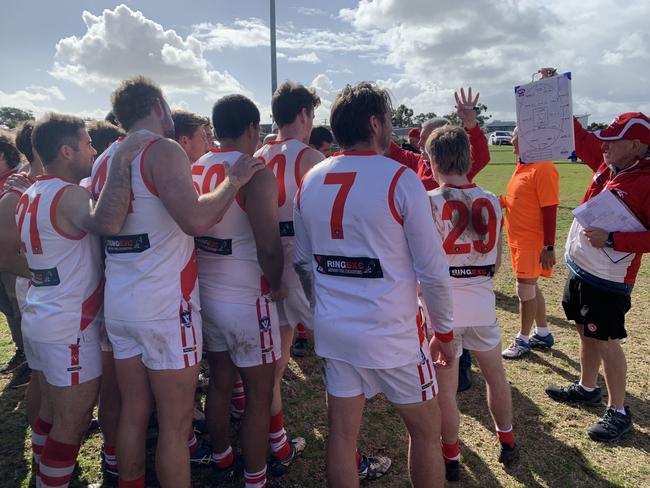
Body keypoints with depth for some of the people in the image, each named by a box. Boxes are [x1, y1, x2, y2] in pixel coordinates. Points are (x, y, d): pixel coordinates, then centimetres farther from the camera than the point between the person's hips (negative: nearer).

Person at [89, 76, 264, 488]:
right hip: (165, 307, -7)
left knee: (133, 413, 18)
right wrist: (233, 181, -11)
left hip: (118, 303, 8)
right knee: (176, 424, 4)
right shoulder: (163, 150, -11)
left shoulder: (103, 162, 12)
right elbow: (196, 220, -26)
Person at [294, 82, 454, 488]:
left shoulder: (310, 181, 3)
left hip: (333, 331, 5)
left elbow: (303, 262, 10)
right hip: (392, 333, -5)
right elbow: (433, 271, -12)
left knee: (342, 434, 15)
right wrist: (444, 332, 2)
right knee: (426, 430, 17)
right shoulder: (399, 180, -13)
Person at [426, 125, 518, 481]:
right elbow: (496, 263, 6)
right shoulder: (490, 202, -2)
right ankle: (507, 443, 42)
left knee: (446, 387, 11)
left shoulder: (427, 202, -15)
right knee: (495, 375, 24)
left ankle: (451, 459, 27)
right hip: (482, 304, 4)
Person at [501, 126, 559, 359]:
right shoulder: (522, 166, 10)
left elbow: (550, 210, -19)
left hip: (533, 243, -9)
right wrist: (501, 201, -1)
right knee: (530, 287, 18)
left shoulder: (543, 169, -18)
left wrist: (549, 247, -20)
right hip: (518, 240, 9)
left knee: (526, 289, 0)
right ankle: (543, 334, 33)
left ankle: (523, 339, 17)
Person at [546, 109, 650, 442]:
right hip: (578, 268, 8)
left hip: (607, 280, -8)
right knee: (586, 332, 20)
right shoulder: (606, 164, 3)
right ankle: (587, 389, 39)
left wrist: (612, 239, -25)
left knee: (606, 341, 2)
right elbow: (578, 135, 10)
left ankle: (618, 412, 19)